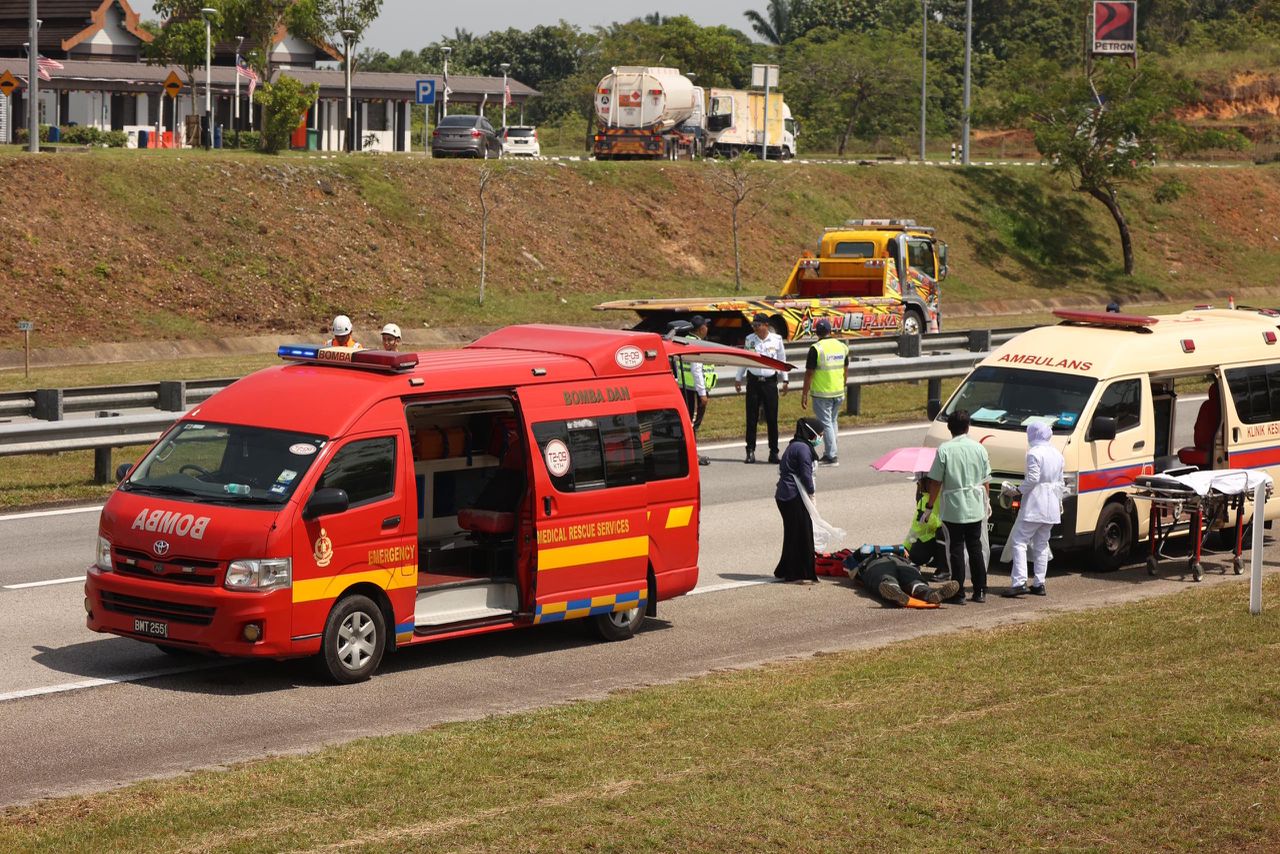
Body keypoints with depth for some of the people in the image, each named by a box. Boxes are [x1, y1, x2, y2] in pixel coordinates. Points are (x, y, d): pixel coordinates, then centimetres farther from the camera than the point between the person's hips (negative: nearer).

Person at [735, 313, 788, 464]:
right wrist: (739, 379, 16)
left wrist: (785, 380, 10)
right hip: (753, 381, 1)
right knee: (751, 418, 1)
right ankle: (750, 451, 7)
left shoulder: (776, 339, 0)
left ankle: (773, 451, 8)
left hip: (770, 381, -1)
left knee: (772, 418, 1)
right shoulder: (749, 339, 4)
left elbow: (782, 360, 10)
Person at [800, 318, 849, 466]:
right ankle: (830, 453, 21)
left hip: (822, 393, -6)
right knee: (833, 421, 18)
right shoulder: (842, 346, 5)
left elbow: (809, 373, -13)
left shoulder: (816, 349, -14)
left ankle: (832, 456, -1)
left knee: (826, 424, 0)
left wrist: (804, 394, -7)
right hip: (838, 392, 6)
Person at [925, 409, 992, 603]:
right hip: (975, 508, 3)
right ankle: (980, 591, 15)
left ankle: (959, 592, 2)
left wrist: (930, 505, 1)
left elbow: (936, 481, -9)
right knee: (975, 548, 12)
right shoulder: (979, 449, 0)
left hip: (953, 508, -3)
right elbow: (985, 481, 7)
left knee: (956, 549, 2)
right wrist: (985, 504, 20)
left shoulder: (944, 449, -11)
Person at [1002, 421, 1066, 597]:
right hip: (1051, 506, 8)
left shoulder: (1034, 453, -12)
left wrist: (1018, 491, -7)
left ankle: (1019, 582, -18)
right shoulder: (1057, 454, 14)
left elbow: (1033, 478, -19)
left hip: (1034, 505, -8)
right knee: (1041, 544, 13)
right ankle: (1039, 584, 12)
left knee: (1019, 541, -7)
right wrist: (1059, 501, 26)